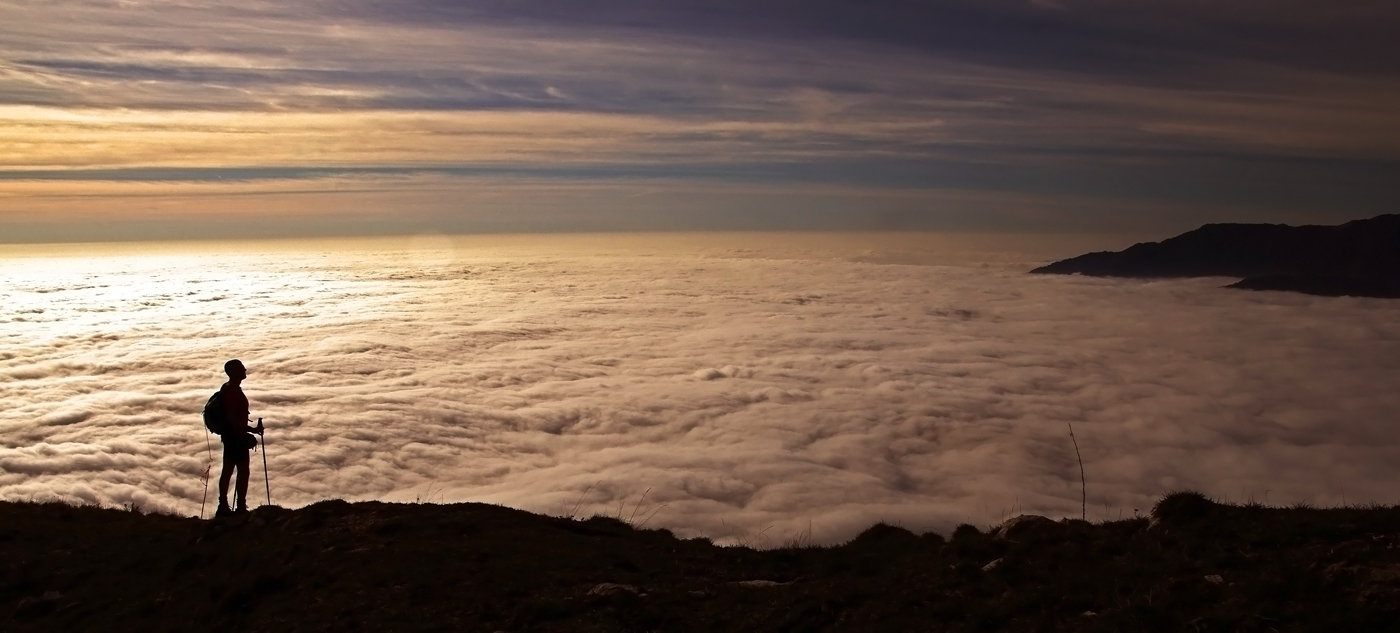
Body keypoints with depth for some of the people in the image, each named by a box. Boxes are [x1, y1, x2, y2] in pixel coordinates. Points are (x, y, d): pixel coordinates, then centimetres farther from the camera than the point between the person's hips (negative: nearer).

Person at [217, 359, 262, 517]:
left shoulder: (227, 388, 10)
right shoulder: (234, 392, -22)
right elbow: (233, 419, -26)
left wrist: (247, 432, 20)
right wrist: (253, 430, -21)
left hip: (229, 435, 10)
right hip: (237, 436, -10)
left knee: (227, 470, 14)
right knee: (243, 471, -2)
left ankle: (223, 507, 20)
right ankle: (241, 507, 3)